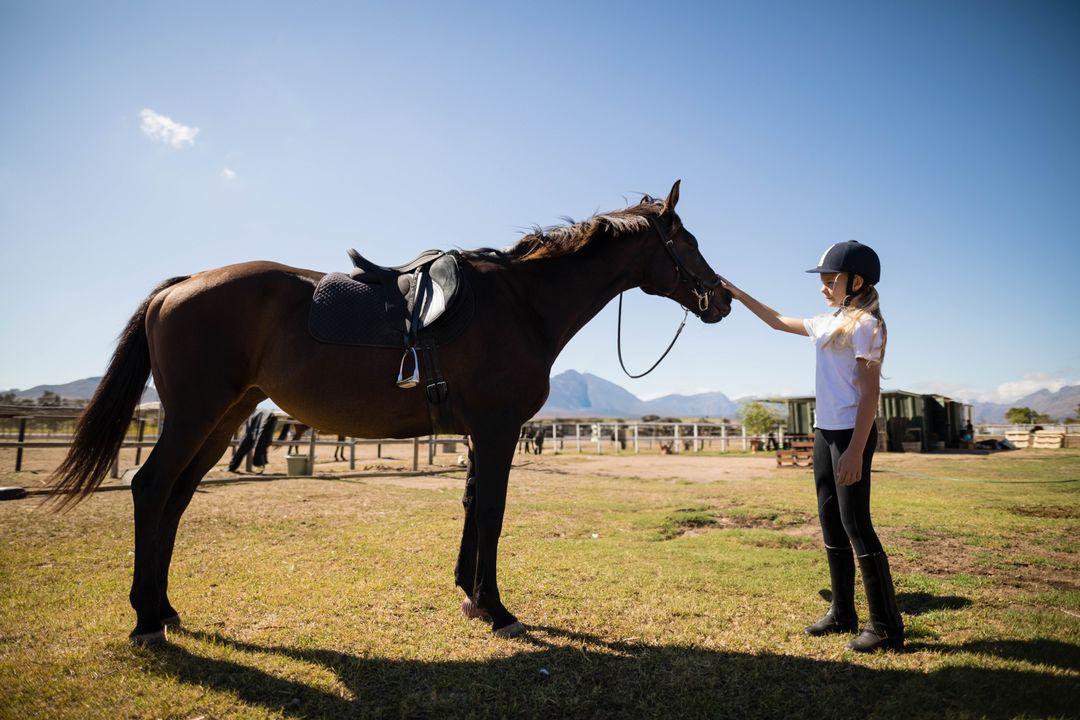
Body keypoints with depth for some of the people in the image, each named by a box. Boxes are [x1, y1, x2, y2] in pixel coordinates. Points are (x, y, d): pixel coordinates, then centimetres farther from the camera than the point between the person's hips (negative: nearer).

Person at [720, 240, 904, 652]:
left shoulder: (865, 325, -10)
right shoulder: (827, 324, 15)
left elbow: (870, 390, -16)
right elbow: (779, 322, 29)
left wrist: (855, 450, -21)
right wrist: (739, 295, 27)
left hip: (851, 433, -9)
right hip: (825, 431, 9)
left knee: (855, 524, -7)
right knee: (830, 523, 12)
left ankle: (887, 627, 4)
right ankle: (842, 613, 22)